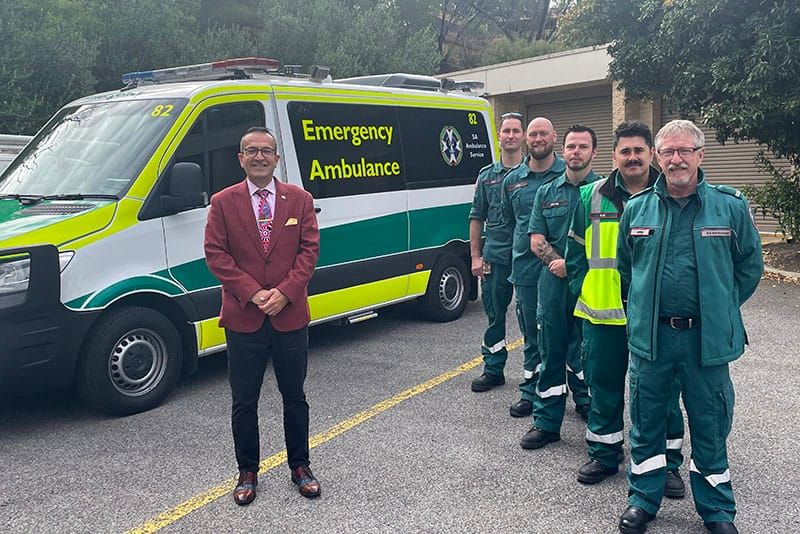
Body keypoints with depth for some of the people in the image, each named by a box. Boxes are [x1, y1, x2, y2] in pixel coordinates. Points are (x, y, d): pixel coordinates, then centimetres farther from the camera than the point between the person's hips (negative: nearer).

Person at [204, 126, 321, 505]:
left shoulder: (299, 199, 6)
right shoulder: (223, 202, 3)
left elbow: (309, 249, 0)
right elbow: (216, 255, -3)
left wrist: (284, 293, -13)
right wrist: (252, 293, -14)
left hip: (291, 315, 1)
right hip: (243, 318, -1)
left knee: (295, 397, 12)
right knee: (244, 402, 8)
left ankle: (300, 466, 28)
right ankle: (247, 473, 24)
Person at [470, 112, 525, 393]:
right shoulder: (487, 176, 9)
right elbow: (477, 217, 11)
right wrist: (476, 256, 4)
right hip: (496, 257, 2)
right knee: (495, 315, 10)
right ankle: (493, 370, 22)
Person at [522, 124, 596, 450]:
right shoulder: (546, 192, 11)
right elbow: (536, 241, 6)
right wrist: (559, 262, -11)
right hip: (553, 281, 2)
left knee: (585, 350, 9)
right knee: (551, 352, 6)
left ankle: (585, 402, 29)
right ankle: (547, 422, 14)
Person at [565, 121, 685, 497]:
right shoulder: (592, 197, 4)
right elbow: (575, 250, 11)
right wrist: (583, 292, 7)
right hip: (603, 314, 2)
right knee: (604, 387, 13)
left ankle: (669, 462, 25)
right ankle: (604, 454, 30)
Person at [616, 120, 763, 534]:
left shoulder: (731, 206, -2)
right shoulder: (637, 209, 3)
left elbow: (750, 264, 8)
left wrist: (722, 308, 7)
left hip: (707, 338, -1)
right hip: (650, 336, 2)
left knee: (710, 426, 11)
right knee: (646, 422, 12)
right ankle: (643, 500, 30)